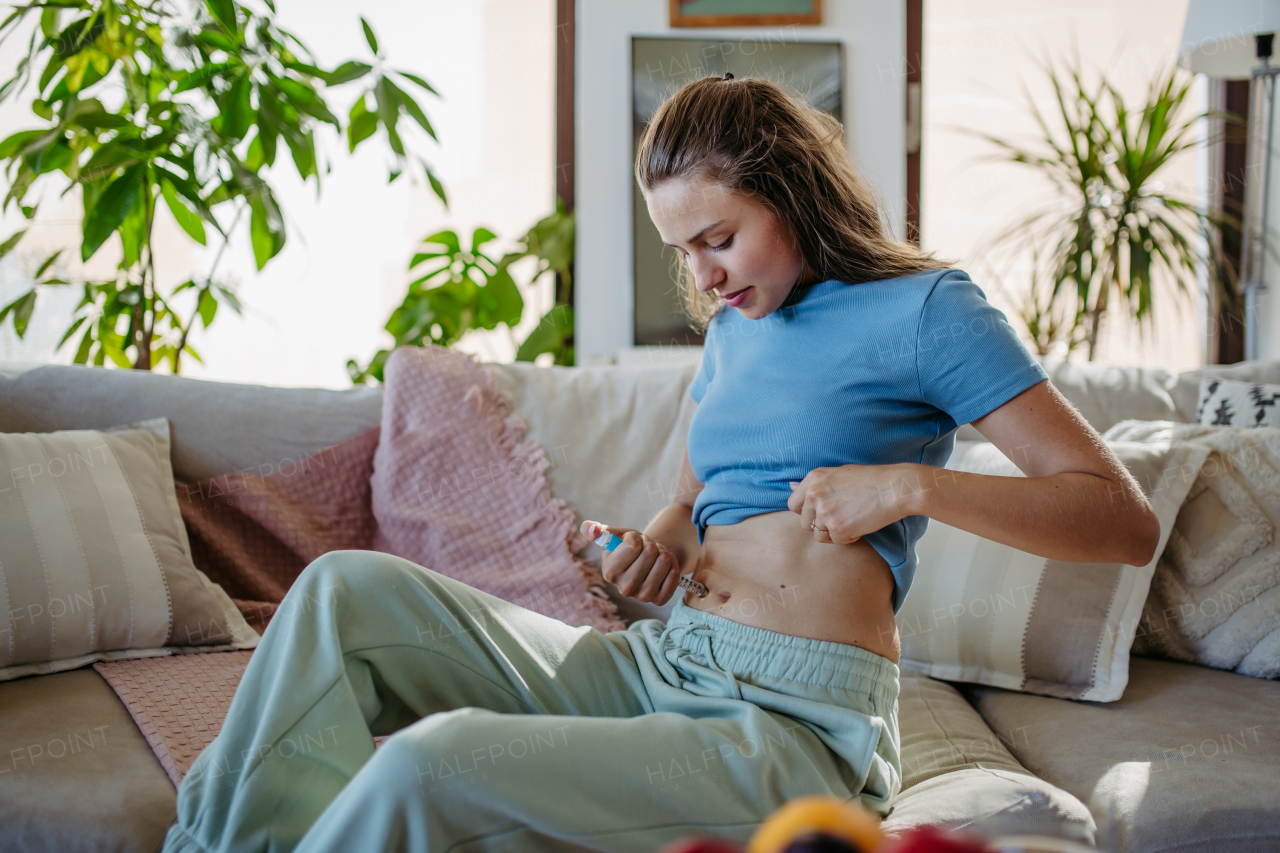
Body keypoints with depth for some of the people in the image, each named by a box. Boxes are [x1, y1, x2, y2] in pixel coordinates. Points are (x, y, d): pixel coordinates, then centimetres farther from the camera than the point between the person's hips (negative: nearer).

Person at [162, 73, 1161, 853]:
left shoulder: (921, 306, -4)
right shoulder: (735, 329, 17)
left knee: (428, 766, -28)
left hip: (793, 726, -8)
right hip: (653, 665, 8)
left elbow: (1128, 522, -7)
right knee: (344, 589, -3)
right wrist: (656, 545, 7)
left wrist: (910, 484, -18)